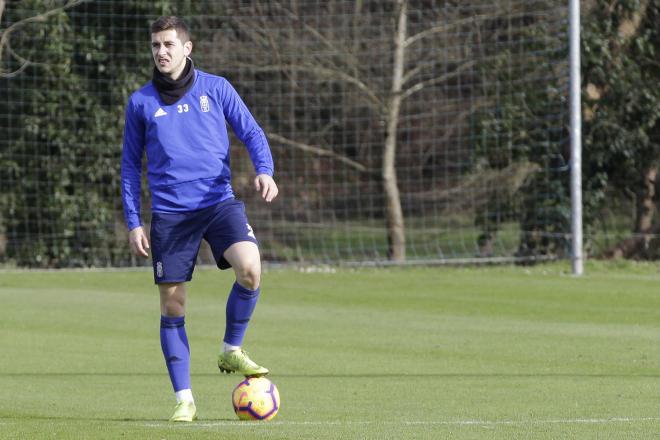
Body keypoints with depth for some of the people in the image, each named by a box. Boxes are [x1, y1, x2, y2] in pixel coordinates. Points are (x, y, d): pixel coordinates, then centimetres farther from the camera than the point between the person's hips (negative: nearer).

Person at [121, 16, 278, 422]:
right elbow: (131, 165, 13)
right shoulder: (141, 103, 7)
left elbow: (251, 133, 6)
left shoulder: (216, 88, 5)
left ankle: (232, 351, -1)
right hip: (170, 213, 1)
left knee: (250, 268, -26)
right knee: (172, 304, -2)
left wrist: (265, 171, -14)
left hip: (219, 202, -1)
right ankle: (184, 400, 7)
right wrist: (134, 223, 7)